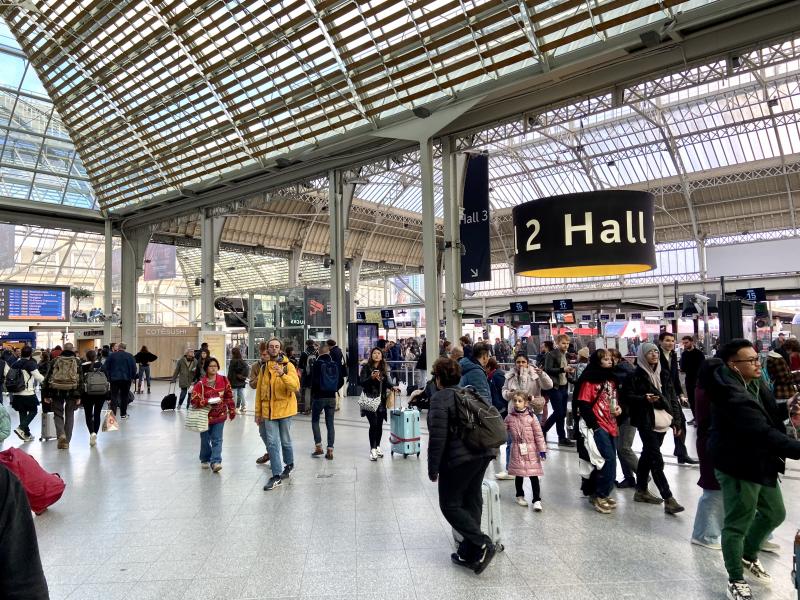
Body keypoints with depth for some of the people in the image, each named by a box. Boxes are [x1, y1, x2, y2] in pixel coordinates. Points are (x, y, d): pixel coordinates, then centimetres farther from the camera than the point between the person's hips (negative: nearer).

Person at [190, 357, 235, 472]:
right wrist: (209, 401, -26)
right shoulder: (201, 384, -13)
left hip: (220, 415, 1)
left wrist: (232, 410, 8)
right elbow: (194, 400, -16)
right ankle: (205, 460, 34)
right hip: (205, 416, -1)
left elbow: (229, 396, 5)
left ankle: (215, 462, -3)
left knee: (217, 440, -2)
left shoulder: (223, 380, -4)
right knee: (205, 439, 14)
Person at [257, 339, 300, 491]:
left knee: (285, 441, 10)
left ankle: (289, 464, 35)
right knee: (273, 443, 0)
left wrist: (282, 374, -33)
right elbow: (259, 391, 11)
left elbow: (295, 386, -20)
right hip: (268, 410, 3)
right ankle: (276, 476, 6)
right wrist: (258, 412, 10)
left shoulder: (288, 366, -6)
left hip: (284, 409, -3)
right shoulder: (264, 368, 7)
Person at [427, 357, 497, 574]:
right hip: (483, 454, 8)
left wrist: (433, 468, -9)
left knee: (450, 505, 5)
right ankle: (469, 554, 23)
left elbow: (438, 436, -16)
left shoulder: (440, 398, -9)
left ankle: (482, 544, -5)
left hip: (459, 459, -8)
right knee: (471, 502, 15)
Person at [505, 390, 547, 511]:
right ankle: (520, 496, 30)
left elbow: (539, 434, -6)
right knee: (519, 475, 10)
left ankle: (537, 500, 7)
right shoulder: (509, 417, -1)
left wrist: (542, 449, -7)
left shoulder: (531, 416, -7)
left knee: (534, 475, -1)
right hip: (517, 451, 2)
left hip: (531, 450, -2)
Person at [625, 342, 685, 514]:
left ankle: (641, 491, 27)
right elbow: (628, 397, -9)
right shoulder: (636, 375, -6)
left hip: (662, 422, 7)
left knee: (648, 455, 16)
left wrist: (675, 420, 9)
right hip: (646, 422, -7)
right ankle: (668, 499, -9)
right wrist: (644, 399, -26)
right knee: (657, 461, -9)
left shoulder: (663, 375, 12)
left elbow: (672, 398, 14)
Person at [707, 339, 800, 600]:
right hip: (739, 467, -10)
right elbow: (763, 433, -33)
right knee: (737, 525, 6)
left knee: (775, 513, 25)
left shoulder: (754, 383, 1)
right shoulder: (732, 394, -28)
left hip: (760, 463, 10)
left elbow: (770, 415, 11)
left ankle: (748, 555, 48)